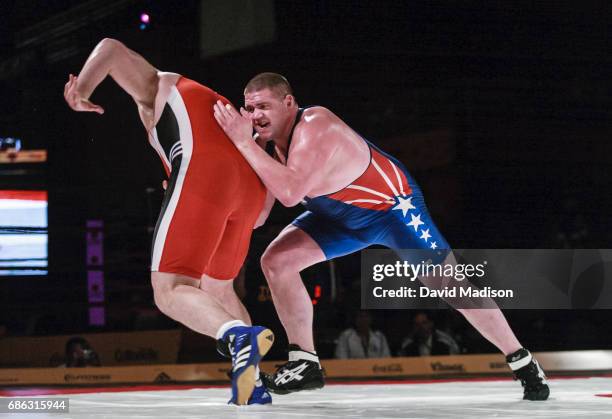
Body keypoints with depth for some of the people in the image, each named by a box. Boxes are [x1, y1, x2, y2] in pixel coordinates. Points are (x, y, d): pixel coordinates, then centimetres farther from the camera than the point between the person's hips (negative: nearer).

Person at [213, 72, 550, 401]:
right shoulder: (275, 137, -8)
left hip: (392, 204, -8)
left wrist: (244, 142, -47)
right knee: (276, 260, -7)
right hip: (342, 215, 8)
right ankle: (305, 363, 1)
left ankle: (523, 363, 7)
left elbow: (290, 193, -49)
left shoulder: (316, 128, -33)